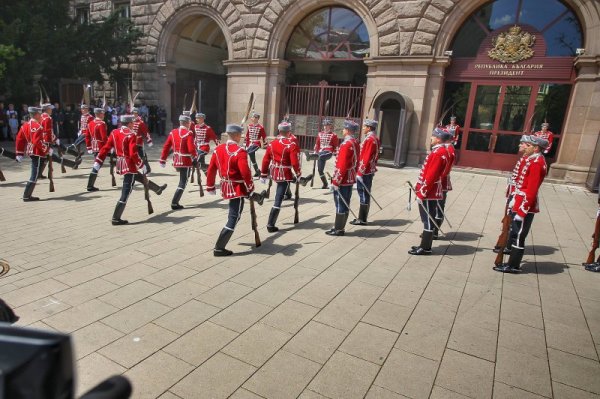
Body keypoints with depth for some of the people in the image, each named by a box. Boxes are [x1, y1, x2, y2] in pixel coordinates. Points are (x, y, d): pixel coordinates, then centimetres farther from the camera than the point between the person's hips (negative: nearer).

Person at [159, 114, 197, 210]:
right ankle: (174, 203, 0)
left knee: (182, 181, 27)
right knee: (183, 183, 1)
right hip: (186, 162, -6)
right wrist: (195, 155, 0)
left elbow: (166, 147, 6)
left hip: (176, 162, 6)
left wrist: (163, 160, 11)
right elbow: (191, 149, -22)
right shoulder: (189, 133, -14)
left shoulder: (173, 132, 5)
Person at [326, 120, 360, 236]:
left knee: (340, 205, -1)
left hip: (343, 181, -9)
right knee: (345, 204, 14)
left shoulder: (346, 144, -19)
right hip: (350, 179, 9)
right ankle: (340, 227, 24)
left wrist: (335, 182, -20)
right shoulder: (355, 143, 10)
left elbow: (341, 165, -23)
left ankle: (338, 229, 7)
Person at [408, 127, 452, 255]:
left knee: (428, 220, -2)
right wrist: (421, 189, 19)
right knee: (428, 219, 14)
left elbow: (431, 175, -22)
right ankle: (425, 245, 23)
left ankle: (425, 248, 6)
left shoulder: (439, 153, -17)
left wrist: (422, 193, -20)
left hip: (429, 193, -10)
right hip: (431, 192, 10)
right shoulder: (439, 151, 14)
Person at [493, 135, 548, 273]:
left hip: (525, 207, -9)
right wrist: (514, 203, 18)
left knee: (518, 237, 1)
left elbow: (531, 191, -21)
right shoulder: (532, 160, 13)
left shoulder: (536, 163, -17)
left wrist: (521, 211, -21)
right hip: (520, 205, 9)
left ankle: (514, 266, 12)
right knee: (514, 235, 15)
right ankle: (513, 262, 25)